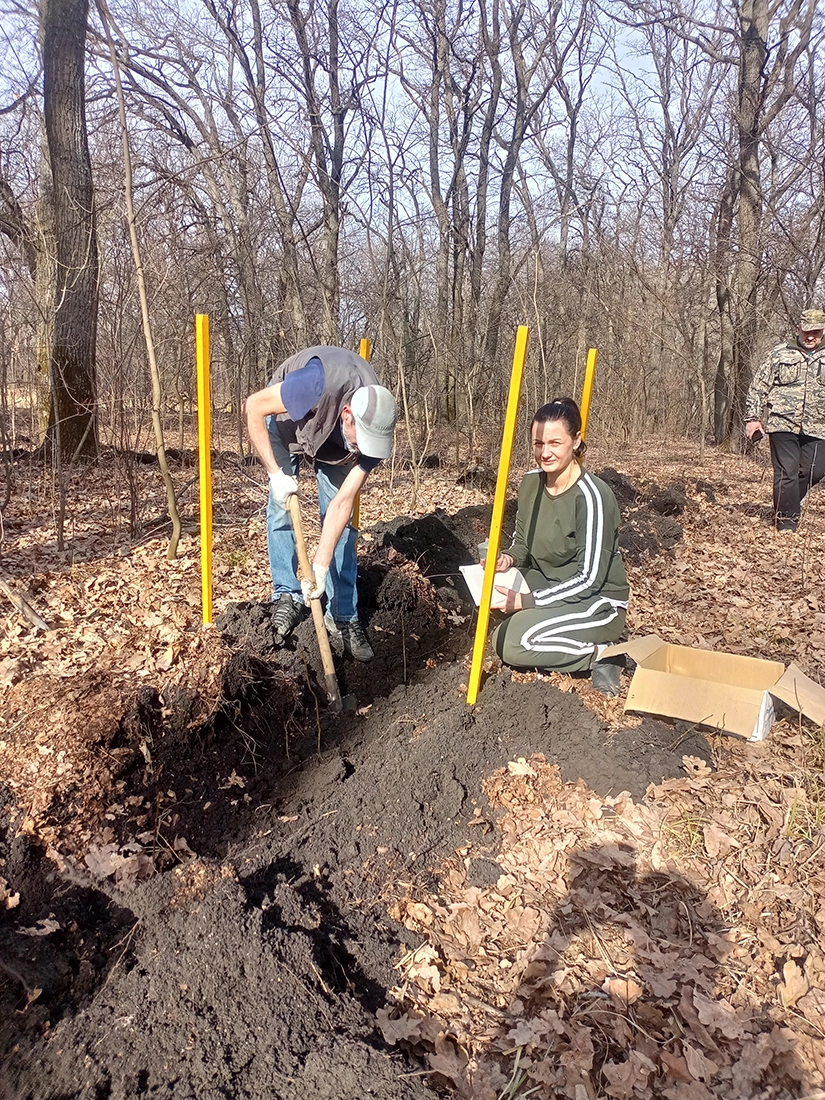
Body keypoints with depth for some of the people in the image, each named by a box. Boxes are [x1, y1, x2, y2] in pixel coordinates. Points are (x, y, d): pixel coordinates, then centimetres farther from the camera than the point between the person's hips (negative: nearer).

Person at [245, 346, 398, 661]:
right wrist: (275, 473, -33)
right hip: (287, 420, -2)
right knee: (282, 506, -10)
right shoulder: (321, 385, -46)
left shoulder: (375, 429, -32)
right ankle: (287, 597, 5)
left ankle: (343, 616, 0)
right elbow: (254, 406, -31)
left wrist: (321, 566, -31)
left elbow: (342, 503, -28)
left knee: (340, 518, -5)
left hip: (333, 438, 2)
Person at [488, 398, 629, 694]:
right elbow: (523, 544, 10)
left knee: (512, 644, -24)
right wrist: (508, 559, -13)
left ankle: (600, 652, -7)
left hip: (597, 600, -8)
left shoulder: (592, 497, -24)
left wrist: (525, 601, -25)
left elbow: (588, 579, -23)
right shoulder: (531, 483, -3)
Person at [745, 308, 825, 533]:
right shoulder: (780, 354, 6)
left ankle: (790, 503, 29)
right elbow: (758, 387, 6)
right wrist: (753, 418, -1)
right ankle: (786, 525, 3)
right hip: (783, 424, -3)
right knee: (786, 473, -4)